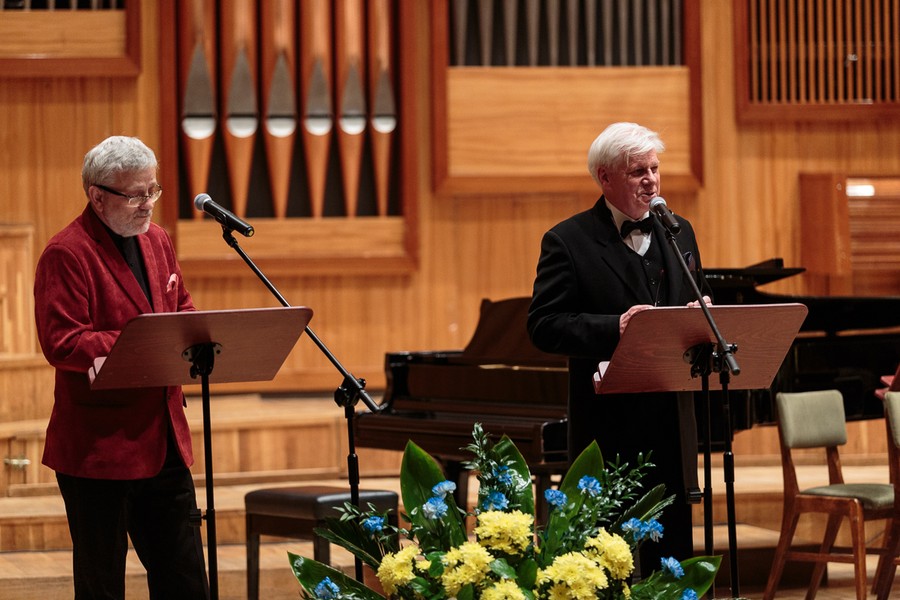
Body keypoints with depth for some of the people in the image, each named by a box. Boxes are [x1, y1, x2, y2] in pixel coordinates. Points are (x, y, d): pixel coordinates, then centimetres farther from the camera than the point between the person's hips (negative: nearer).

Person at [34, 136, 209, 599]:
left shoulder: (156, 241, 12)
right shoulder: (66, 254, -13)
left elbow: (183, 310, 24)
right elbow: (61, 343, -21)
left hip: (163, 442, 7)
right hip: (98, 450, -7)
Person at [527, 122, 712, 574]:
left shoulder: (679, 233, 14)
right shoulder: (568, 241, -4)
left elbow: (696, 308, 21)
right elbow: (544, 327, -11)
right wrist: (614, 328, -25)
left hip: (672, 421, 5)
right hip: (608, 429, -5)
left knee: (673, 555, 8)